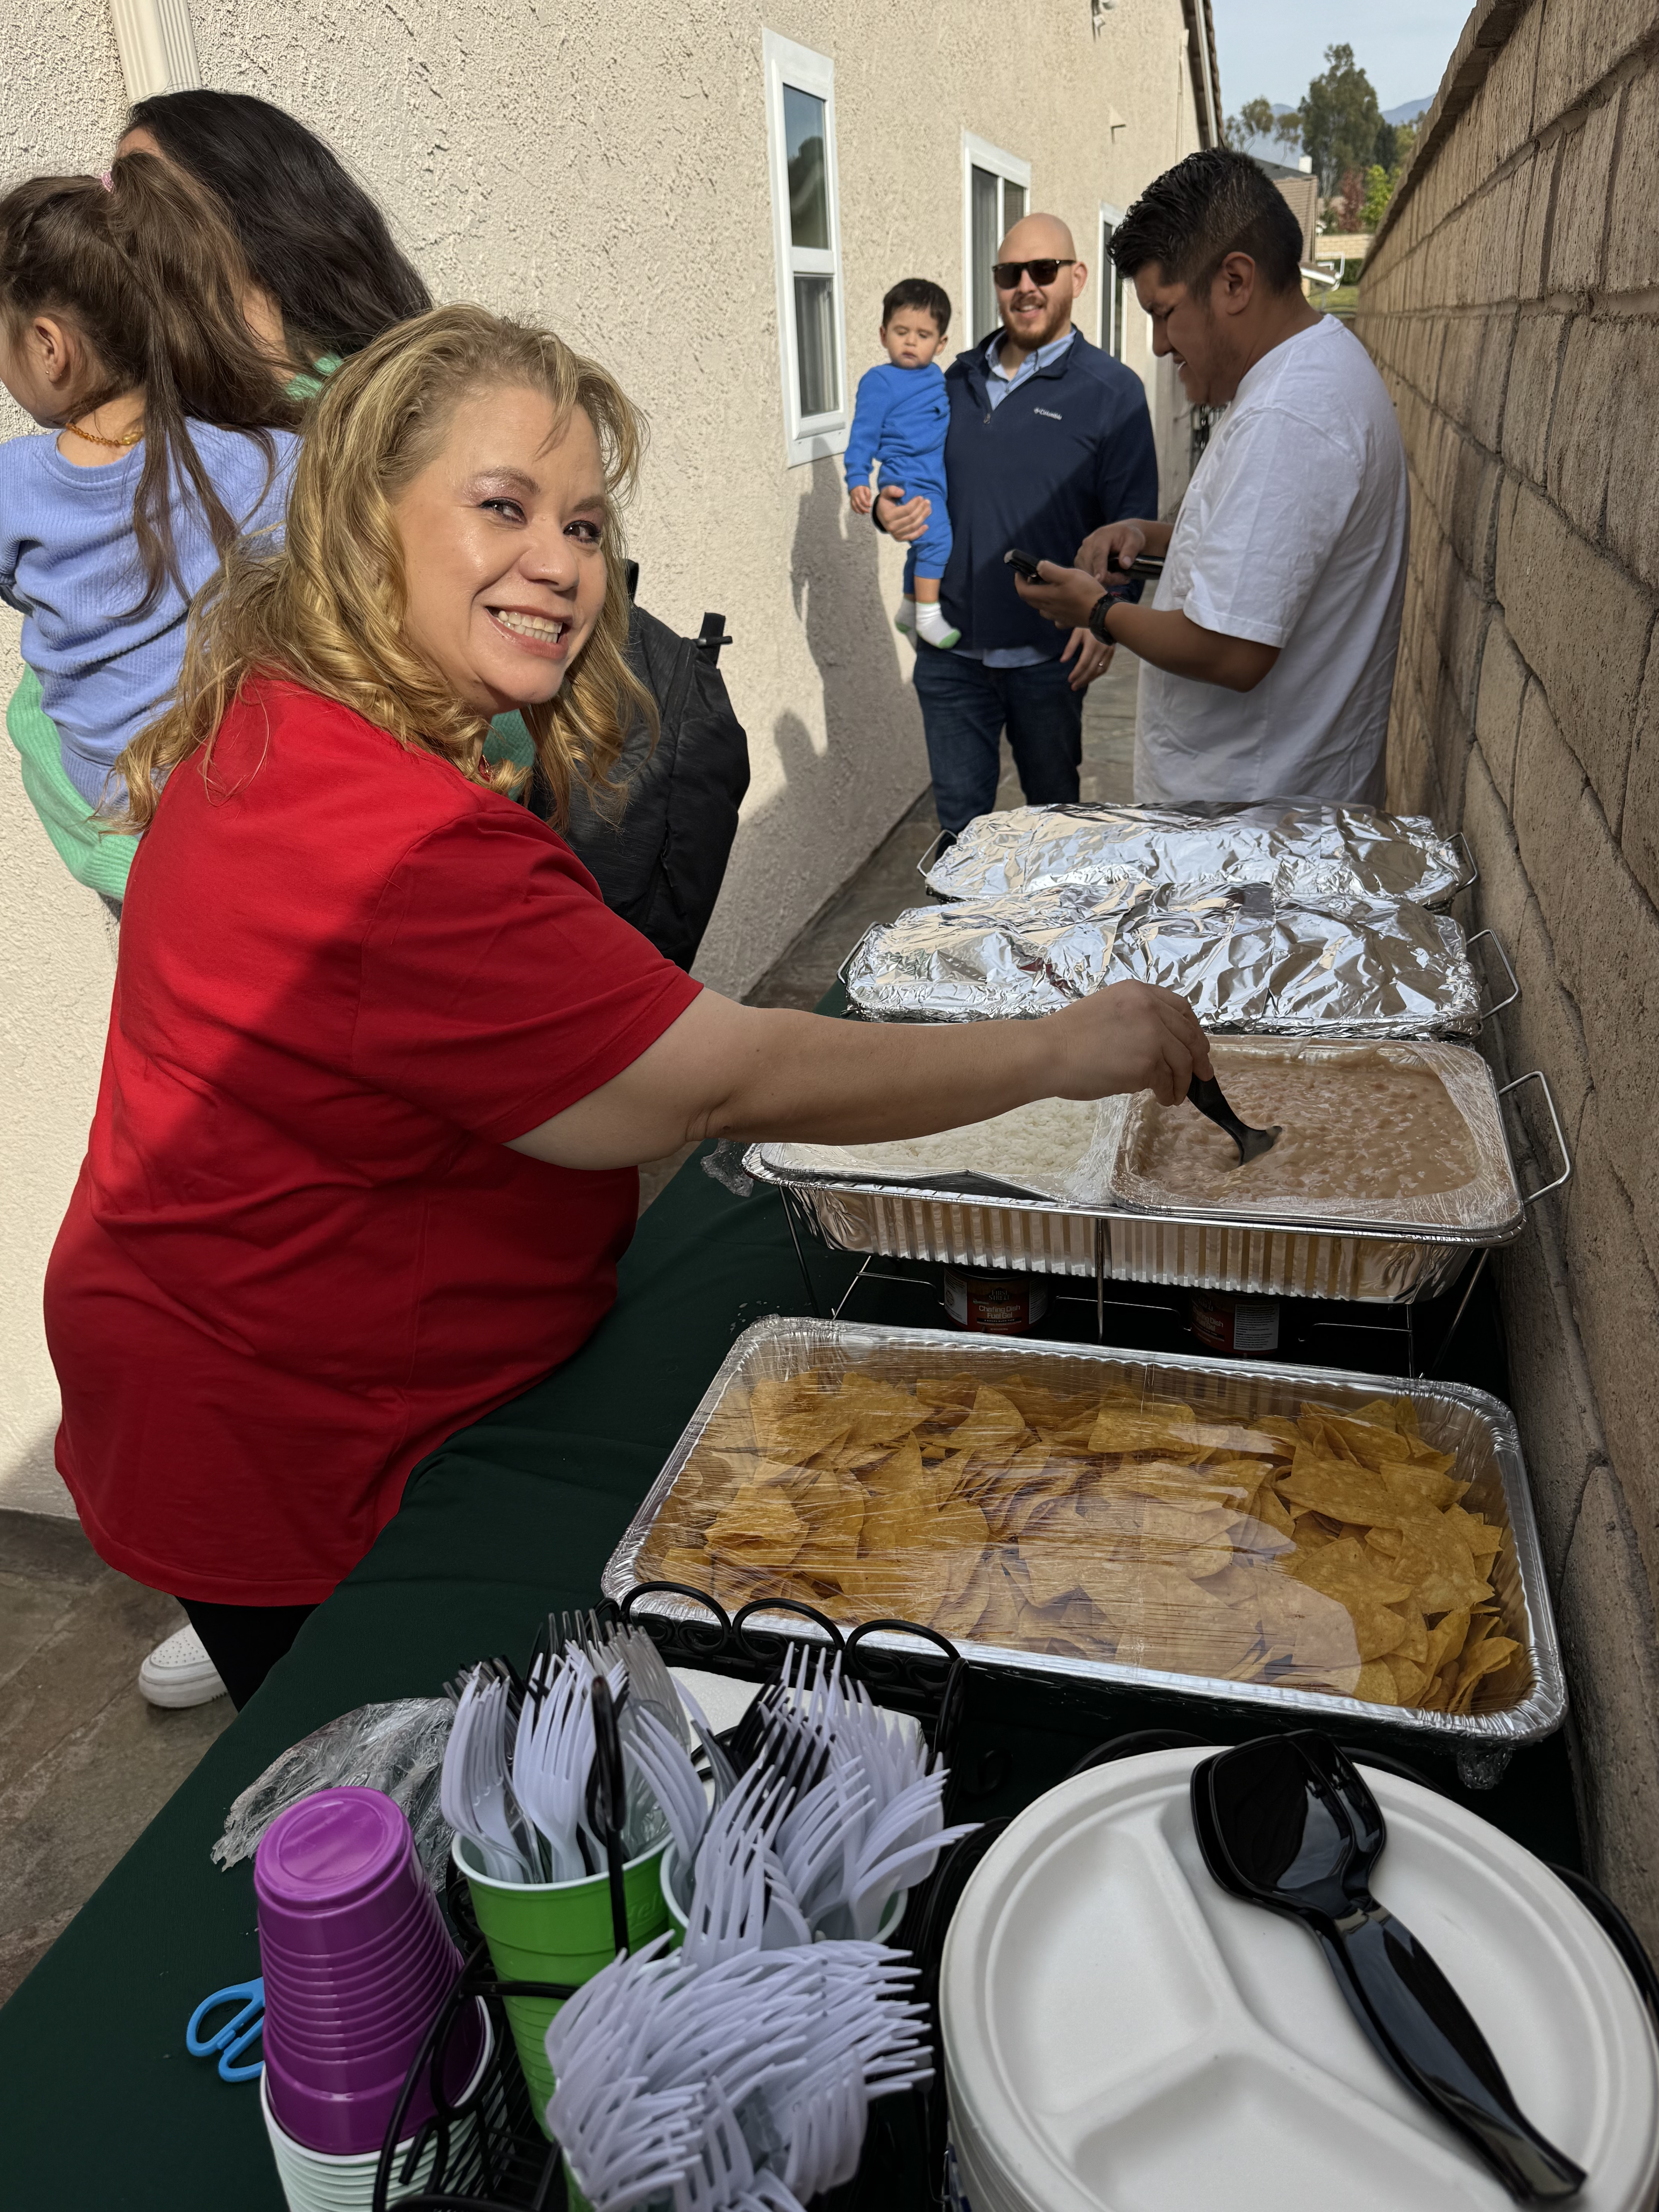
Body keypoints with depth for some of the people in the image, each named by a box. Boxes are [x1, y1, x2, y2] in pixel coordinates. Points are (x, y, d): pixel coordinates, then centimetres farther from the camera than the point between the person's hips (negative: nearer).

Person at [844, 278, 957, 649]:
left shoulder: (937, 376, 13)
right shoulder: (879, 381, -8)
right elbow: (864, 433, -9)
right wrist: (857, 480, -17)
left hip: (938, 481, 8)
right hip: (908, 481, -8)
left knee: (924, 548, 19)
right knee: (938, 539, -24)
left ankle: (909, 611, 37)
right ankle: (928, 616, -16)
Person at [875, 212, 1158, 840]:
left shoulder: (1111, 390, -4)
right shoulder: (960, 378, 10)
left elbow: (1133, 524, -7)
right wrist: (891, 506, -2)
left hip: (1048, 656, -3)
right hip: (950, 651, 4)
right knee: (959, 818, 12)